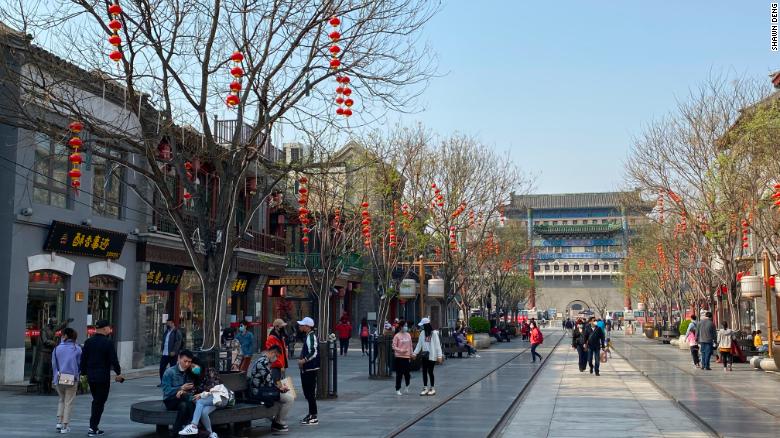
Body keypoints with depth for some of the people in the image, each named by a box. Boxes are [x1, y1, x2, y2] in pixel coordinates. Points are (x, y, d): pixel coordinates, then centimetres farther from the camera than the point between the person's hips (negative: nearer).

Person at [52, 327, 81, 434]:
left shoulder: (57, 348, 0)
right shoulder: (77, 349, -4)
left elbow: (54, 364, 2)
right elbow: (80, 364, -1)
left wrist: (55, 377, 12)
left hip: (59, 378, 2)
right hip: (72, 379, -2)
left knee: (62, 399, 22)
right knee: (68, 402, 7)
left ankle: (59, 421, 11)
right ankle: (65, 426, 8)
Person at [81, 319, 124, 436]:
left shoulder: (88, 342, 4)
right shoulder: (108, 343, -13)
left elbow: (83, 359, 7)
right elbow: (113, 360, -11)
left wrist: (84, 372, 17)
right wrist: (118, 373, 1)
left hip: (91, 376, 6)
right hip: (103, 377, -6)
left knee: (96, 401, 18)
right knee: (99, 402, 2)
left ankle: (94, 427, 18)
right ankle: (93, 428, 0)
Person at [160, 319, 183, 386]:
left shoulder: (177, 332, -7)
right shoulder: (166, 332, 18)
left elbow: (178, 342, -15)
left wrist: (174, 351, -21)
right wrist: (161, 349, 12)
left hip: (172, 354, -7)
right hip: (165, 354, 7)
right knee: (162, 367, 6)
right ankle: (162, 382, 16)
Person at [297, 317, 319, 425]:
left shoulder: (312, 337, -15)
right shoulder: (306, 336, 16)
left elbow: (314, 352, -25)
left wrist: (304, 360, -25)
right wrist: (302, 361, 15)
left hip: (311, 369, -10)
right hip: (305, 369, 10)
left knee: (311, 393, -6)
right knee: (307, 392, 16)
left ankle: (314, 417, -2)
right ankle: (311, 414, 26)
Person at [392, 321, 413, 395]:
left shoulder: (408, 335, 7)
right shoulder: (397, 336, -7)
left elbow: (410, 345, 13)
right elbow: (394, 347, -8)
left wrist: (411, 354, 12)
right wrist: (401, 350, -18)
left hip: (407, 357, 4)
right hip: (399, 357, -4)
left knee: (407, 373, 5)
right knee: (399, 374, 0)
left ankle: (407, 386, 30)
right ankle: (398, 390, 11)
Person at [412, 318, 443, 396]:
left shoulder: (434, 333, -10)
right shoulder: (422, 333, 7)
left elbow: (438, 345, -11)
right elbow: (419, 344, 10)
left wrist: (439, 355, -15)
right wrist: (415, 353, 2)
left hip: (432, 355, -6)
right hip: (424, 355, 6)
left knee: (430, 371, -2)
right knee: (424, 371, 6)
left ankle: (432, 388, 11)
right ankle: (425, 388, 15)